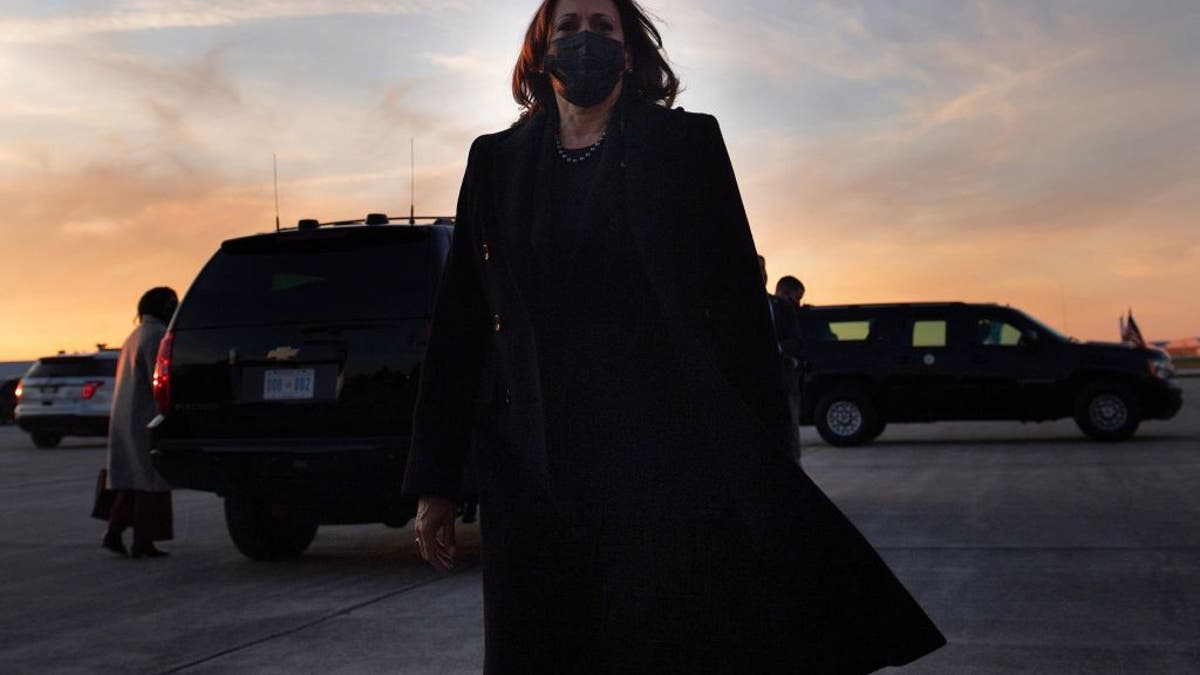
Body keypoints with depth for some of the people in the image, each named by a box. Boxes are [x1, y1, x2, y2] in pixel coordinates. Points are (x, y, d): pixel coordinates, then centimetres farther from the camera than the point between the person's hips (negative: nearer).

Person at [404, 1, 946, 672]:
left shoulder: (686, 144, 5)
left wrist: (764, 462, -6)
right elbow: (459, 323, 9)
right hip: (536, 482, 2)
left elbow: (740, 304, 0)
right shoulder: (497, 163, 11)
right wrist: (436, 481, 5)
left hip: (670, 462, -2)